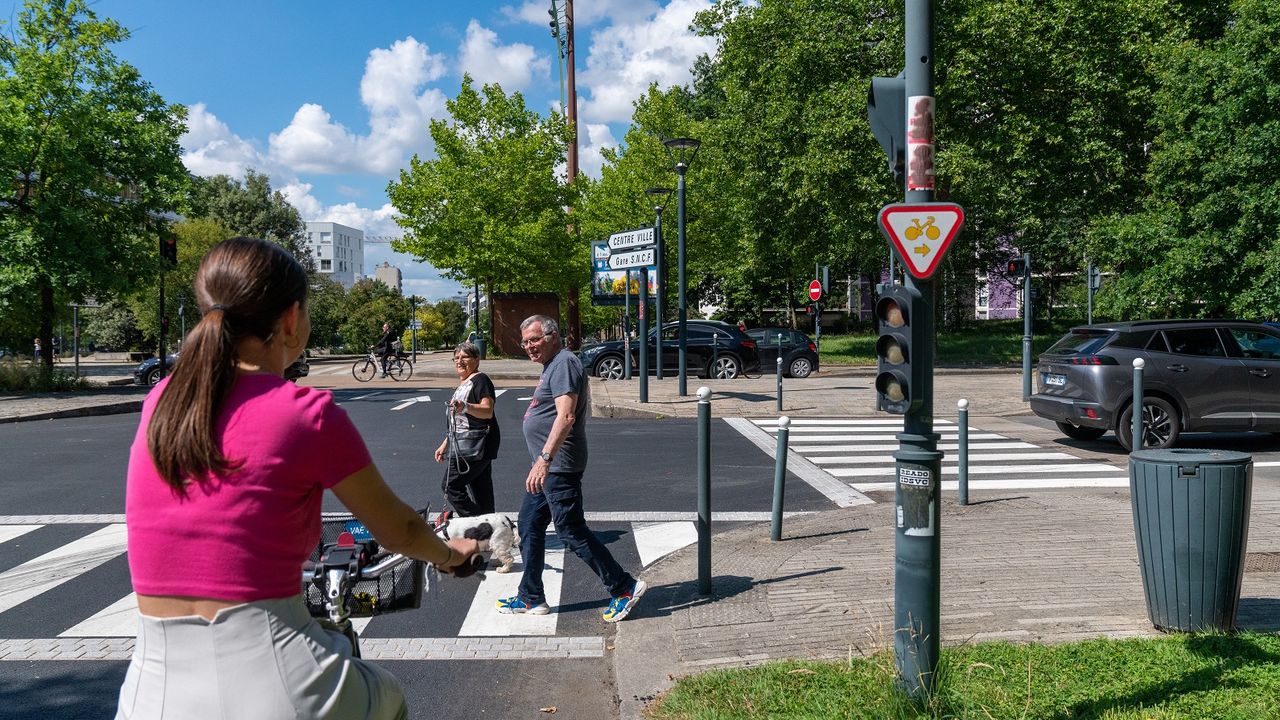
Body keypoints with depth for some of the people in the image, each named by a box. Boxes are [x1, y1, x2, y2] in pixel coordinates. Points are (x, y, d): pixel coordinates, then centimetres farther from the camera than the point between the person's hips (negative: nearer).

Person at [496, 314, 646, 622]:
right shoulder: (552, 365, 17)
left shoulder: (564, 363, -16)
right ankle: (531, 598, 23)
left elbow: (566, 417, -27)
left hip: (559, 466, -11)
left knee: (572, 531, -6)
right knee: (529, 527, 14)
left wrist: (544, 459, -33)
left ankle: (624, 588, 3)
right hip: (546, 467, 11)